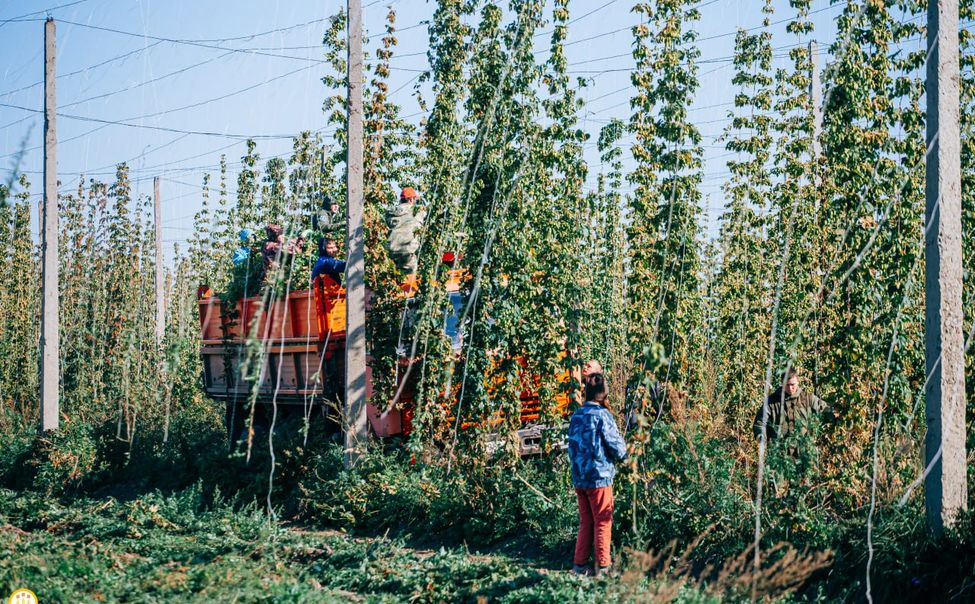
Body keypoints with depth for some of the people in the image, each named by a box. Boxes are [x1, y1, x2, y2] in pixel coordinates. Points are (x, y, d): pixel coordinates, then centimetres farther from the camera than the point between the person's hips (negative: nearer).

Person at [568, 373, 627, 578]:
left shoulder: (576, 416, 7)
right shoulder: (602, 415, -13)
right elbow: (617, 447, -12)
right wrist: (623, 455, 9)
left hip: (579, 478, 6)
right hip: (599, 477, -6)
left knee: (585, 522, 14)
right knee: (602, 522, 4)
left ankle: (579, 564, 14)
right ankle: (602, 566, 7)